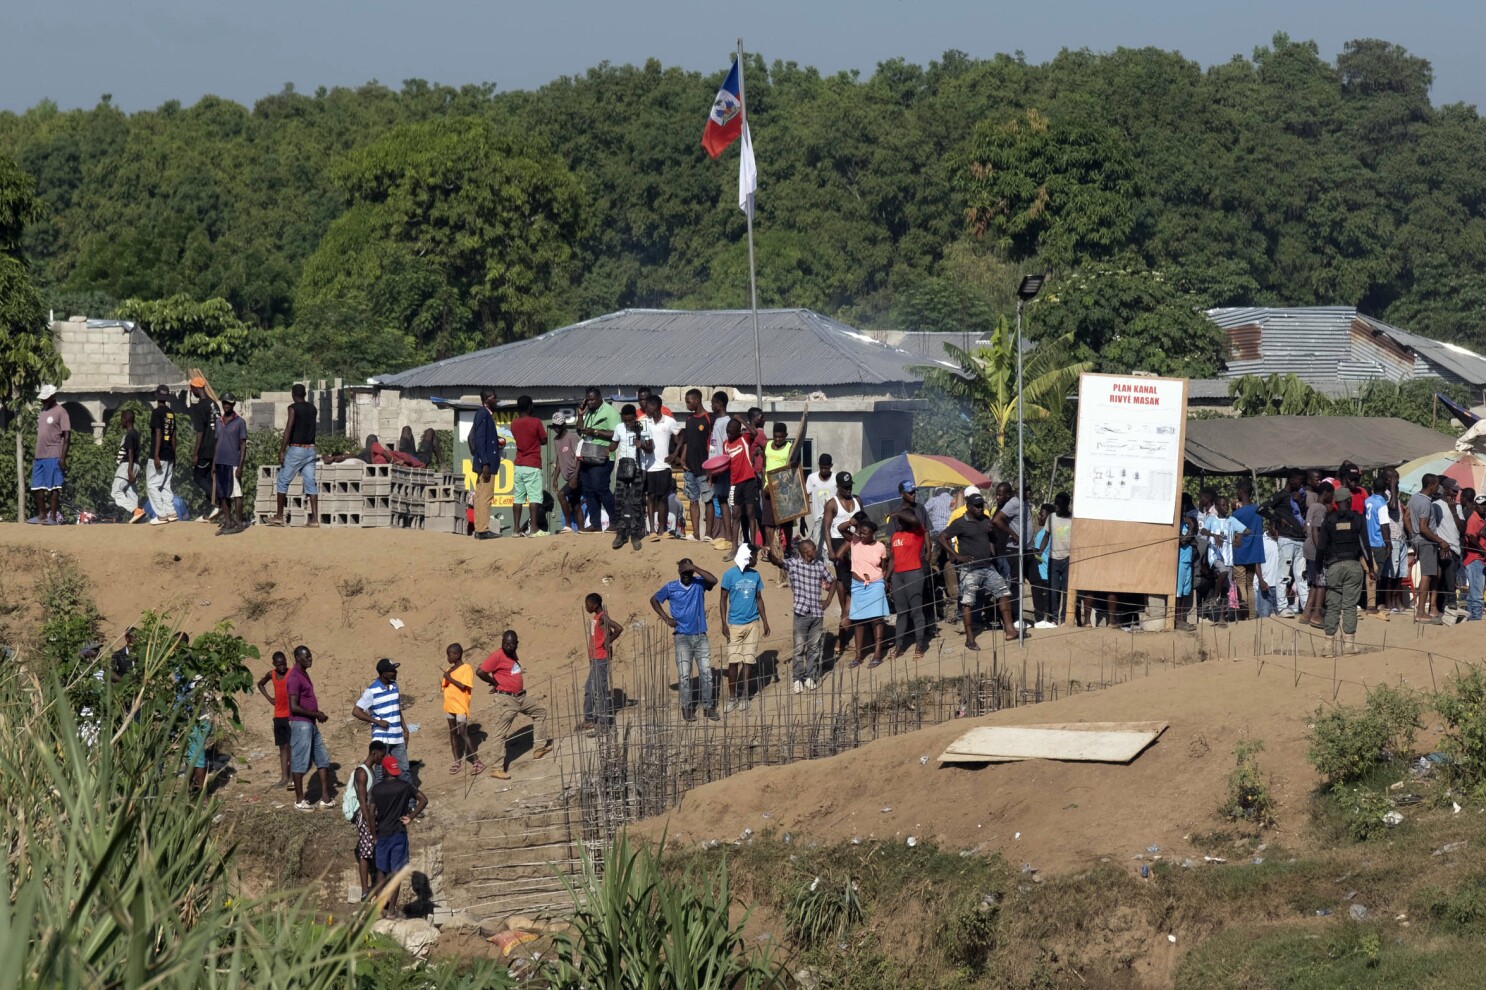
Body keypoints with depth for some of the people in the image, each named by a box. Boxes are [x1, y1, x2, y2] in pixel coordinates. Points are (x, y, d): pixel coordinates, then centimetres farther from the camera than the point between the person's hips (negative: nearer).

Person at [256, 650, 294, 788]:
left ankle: (291, 777, -9)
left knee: (290, 746, -8)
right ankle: (284, 777, 11)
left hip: (291, 715, -6)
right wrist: (269, 698, 13)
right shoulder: (271, 674, 7)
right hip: (278, 715, 6)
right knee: (282, 747, 8)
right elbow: (260, 684, 26)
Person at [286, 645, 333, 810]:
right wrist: (316, 714, -15)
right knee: (300, 762, -2)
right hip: (300, 724, -10)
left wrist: (318, 714, 8)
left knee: (323, 759, 11)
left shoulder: (304, 674, 14)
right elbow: (294, 707, -22)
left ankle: (325, 797, 14)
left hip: (311, 724, 10)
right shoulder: (295, 678, -17)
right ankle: (299, 800, 5)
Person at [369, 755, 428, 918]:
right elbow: (423, 800, -5)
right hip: (399, 833, -1)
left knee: (382, 871, 12)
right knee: (396, 872, 1)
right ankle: (392, 908, -1)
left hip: (382, 833, 1)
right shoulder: (405, 786, -4)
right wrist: (410, 817, 0)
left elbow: (372, 813, -4)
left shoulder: (376, 788, -4)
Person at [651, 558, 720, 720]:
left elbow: (713, 580, -21)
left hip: (700, 635, 1)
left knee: (706, 673, 1)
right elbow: (654, 600, 12)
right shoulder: (671, 587, -1)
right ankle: (686, 708, 6)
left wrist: (694, 568, -24)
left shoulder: (699, 583, -1)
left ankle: (708, 706, 10)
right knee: (684, 675, -2)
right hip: (682, 637, -1)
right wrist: (666, 618, 3)